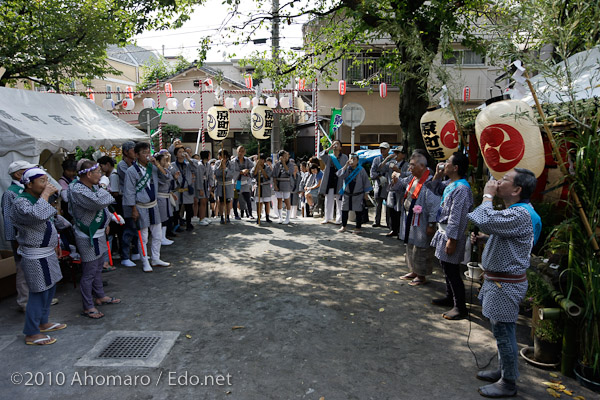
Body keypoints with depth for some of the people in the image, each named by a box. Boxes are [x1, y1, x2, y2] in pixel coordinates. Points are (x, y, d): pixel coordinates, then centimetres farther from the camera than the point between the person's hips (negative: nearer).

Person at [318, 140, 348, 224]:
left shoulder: (344, 157, 7)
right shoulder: (329, 157, 11)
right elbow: (320, 156, -10)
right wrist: (330, 147, -15)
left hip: (339, 182, -2)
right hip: (330, 182, 2)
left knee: (339, 202, -1)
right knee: (328, 201, 5)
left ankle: (339, 219, 9)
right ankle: (328, 218, 17)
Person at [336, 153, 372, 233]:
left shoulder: (361, 170, -5)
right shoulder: (346, 169, 2)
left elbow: (366, 181, 0)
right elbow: (339, 175, -14)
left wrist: (366, 193, 0)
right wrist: (346, 166, -17)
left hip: (358, 195, -3)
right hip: (346, 194, 3)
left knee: (358, 212, 3)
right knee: (344, 211, 9)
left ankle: (358, 227, 14)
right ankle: (343, 226, 22)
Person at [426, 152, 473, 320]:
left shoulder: (461, 189, -23)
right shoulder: (450, 184, 7)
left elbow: (457, 218, -25)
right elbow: (435, 190, 26)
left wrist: (452, 240, -23)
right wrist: (438, 175, 10)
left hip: (451, 234, -10)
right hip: (444, 231, 10)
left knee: (452, 271, -1)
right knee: (447, 269, 21)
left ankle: (460, 308, 11)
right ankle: (450, 298, 37)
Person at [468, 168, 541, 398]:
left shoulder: (520, 214, -23)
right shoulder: (515, 210, 12)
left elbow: (484, 221, -35)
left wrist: (488, 196, -22)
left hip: (505, 284, -11)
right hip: (497, 279, 11)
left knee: (504, 333, 2)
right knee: (501, 332, 21)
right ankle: (503, 371, 37)